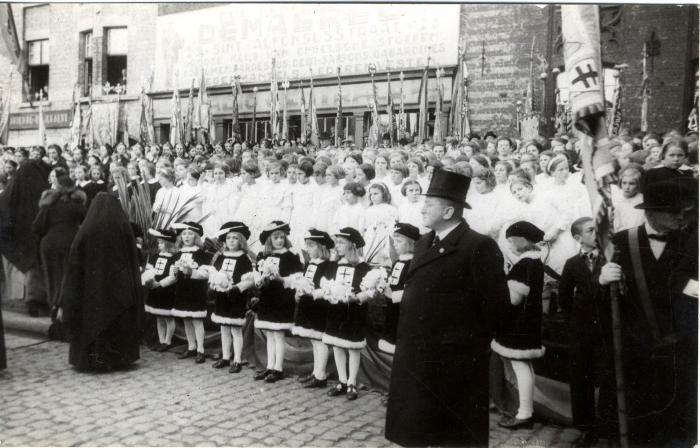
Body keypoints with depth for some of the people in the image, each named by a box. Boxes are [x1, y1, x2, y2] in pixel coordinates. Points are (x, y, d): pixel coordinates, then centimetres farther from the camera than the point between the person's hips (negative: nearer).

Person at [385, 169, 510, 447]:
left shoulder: (478, 247, -14)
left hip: (454, 360, -8)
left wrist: (471, 340, -5)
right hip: (415, 356, 8)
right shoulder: (423, 243, 12)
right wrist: (409, 338, 11)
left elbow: (495, 300, -14)